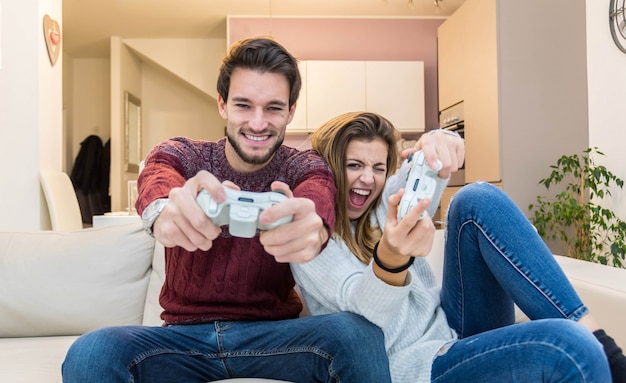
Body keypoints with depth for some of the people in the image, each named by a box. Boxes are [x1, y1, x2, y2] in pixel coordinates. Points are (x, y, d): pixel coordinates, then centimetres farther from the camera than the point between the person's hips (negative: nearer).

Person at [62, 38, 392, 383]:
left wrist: (314, 225, -50)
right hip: (185, 333, 1)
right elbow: (156, 177, -23)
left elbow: (317, 193, -24)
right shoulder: (180, 156, 0)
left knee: (358, 336, -30)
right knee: (90, 355, -26)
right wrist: (163, 209, -49)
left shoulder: (306, 169, -1)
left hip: (274, 335, -1)